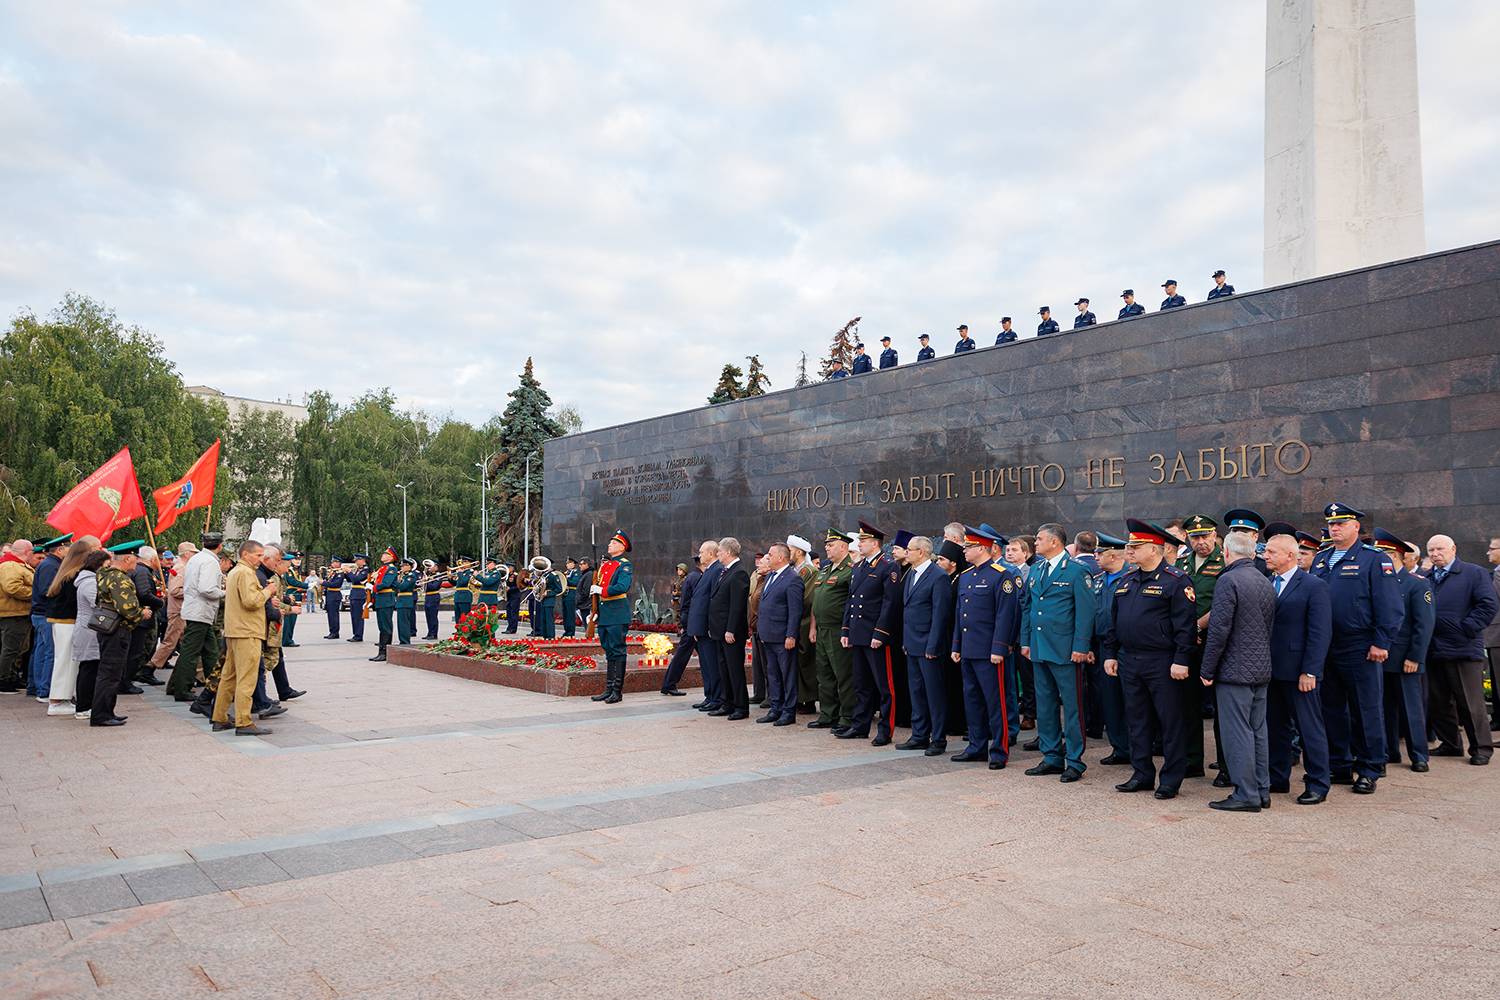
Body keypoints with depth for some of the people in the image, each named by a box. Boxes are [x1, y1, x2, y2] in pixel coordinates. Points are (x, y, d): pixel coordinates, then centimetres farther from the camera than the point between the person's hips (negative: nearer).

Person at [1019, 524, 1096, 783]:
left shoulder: (1076, 571, -7)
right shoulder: (1035, 570, 13)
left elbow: (1085, 611, -11)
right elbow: (1026, 606, 17)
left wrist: (1081, 647, -15)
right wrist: (1025, 640, 12)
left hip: (1065, 651, -7)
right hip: (1039, 649, 7)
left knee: (1072, 706, 1)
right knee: (1044, 705, 12)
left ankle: (1074, 761, 9)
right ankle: (1052, 757, 22)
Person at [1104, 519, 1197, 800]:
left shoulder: (1175, 580, -10)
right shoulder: (1126, 581, 13)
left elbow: (1186, 624, -14)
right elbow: (1114, 620, 17)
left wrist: (1181, 661, -18)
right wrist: (1110, 654, 13)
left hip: (1162, 663, -7)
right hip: (1129, 661, 7)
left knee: (1170, 721, 3)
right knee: (1137, 719, 12)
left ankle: (1171, 780, 12)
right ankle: (1142, 774, 23)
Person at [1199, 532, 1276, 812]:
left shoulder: (1228, 581, -14)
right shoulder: (1266, 582, 12)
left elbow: (1219, 629, -18)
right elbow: (1270, 626, 16)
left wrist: (1207, 670, -11)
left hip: (1235, 670, -8)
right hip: (1262, 670, 8)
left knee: (1238, 733, -3)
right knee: (1258, 731, 14)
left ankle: (1246, 795, 0)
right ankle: (1262, 791, 20)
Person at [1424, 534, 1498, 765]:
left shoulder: (1475, 574, 0)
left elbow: (1488, 606, -8)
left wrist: (1465, 629, -12)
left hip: (1463, 650, -5)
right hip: (1434, 651, 5)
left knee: (1470, 703, -2)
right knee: (1439, 702, 10)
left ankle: (1481, 747, 10)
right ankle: (1450, 744, 22)